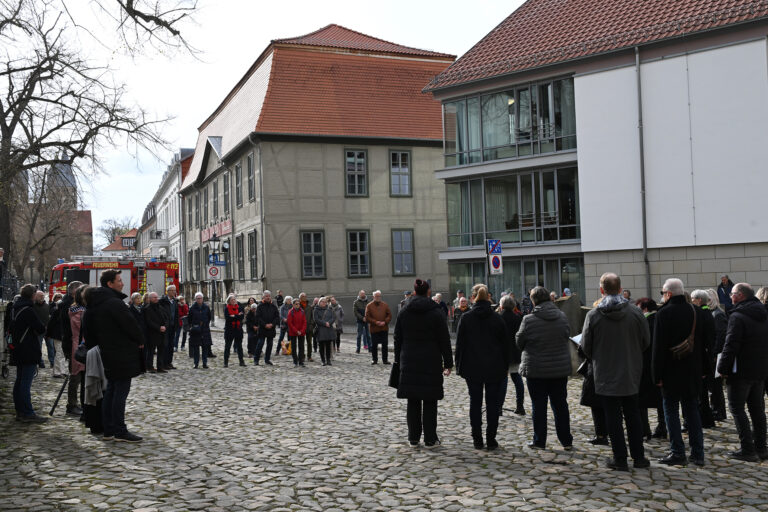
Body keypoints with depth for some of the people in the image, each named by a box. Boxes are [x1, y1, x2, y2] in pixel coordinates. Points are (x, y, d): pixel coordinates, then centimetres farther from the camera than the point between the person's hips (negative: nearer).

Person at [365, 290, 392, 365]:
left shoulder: (385, 305, 7)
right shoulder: (369, 306, 1)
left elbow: (389, 315, 7)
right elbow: (367, 318, -2)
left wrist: (385, 322, -10)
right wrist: (375, 322, -14)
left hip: (384, 328, 1)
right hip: (374, 329, -1)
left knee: (384, 345, 4)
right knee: (373, 345, 3)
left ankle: (385, 359, 13)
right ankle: (374, 359, 15)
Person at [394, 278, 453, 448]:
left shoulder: (404, 312, 3)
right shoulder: (436, 312, -5)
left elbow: (397, 339, 8)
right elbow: (444, 340, -3)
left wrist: (398, 361, 16)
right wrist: (448, 363, 2)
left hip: (409, 363, 3)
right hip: (431, 363, -3)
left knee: (412, 402, 9)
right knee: (430, 402, 4)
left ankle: (413, 438, 12)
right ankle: (430, 439, 6)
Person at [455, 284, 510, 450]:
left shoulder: (466, 318, -4)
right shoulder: (497, 318, -1)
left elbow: (460, 343, -2)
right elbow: (505, 344, 3)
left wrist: (459, 366, 4)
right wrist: (505, 366, 11)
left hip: (473, 368, 0)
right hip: (494, 368, 1)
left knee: (475, 403, 7)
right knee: (492, 403, 6)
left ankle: (477, 439, 9)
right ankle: (491, 440, 7)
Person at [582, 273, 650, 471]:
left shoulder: (593, 315, -12)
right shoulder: (635, 313, -7)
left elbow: (586, 347, -5)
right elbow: (647, 342, 1)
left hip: (606, 375, -2)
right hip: (631, 374, 3)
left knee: (613, 417, 5)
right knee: (633, 415, 15)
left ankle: (620, 459, 8)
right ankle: (638, 456, 20)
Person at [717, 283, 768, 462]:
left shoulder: (737, 316, -16)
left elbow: (731, 345, -20)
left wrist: (723, 367, -12)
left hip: (742, 371, -8)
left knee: (736, 407, -1)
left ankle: (748, 450, -5)